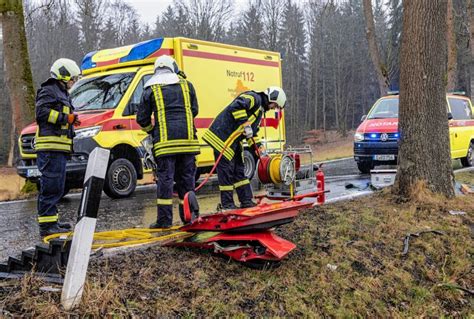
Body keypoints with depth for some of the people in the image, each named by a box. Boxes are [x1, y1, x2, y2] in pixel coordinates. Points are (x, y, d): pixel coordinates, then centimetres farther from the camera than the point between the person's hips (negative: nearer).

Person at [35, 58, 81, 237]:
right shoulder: (49, 91, -4)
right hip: (51, 146, -11)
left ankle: (52, 221, 20)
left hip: (59, 148, 11)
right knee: (51, 186, -13)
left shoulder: (62, 93, 28)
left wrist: (71, 121, 13)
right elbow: (42, 112, -17)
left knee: (55, 187, 13)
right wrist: (66, 118, -15)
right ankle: (47, 224, -14)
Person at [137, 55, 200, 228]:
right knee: (186, 177, 11)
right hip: (187, 139, 2)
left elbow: (141, 118, 9)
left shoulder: (151, 89, 7)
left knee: (165, 178, 0)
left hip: (164, 141, -2)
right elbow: (194, 110, 16)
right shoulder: (186, 85, 12)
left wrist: (151, 131, 26)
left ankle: (164, 219, -1)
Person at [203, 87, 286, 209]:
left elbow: (252, 132, 27)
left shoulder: (260, 110, 21)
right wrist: (245, 124, -27)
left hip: (234, 141, 11)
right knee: (226, 172, -4)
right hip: (222, 136, -11)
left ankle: (247, 202, 22)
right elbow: (236, 106, -29)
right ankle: (227, 204, 4)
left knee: (239, 171, 14)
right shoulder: (254, 98, -10)